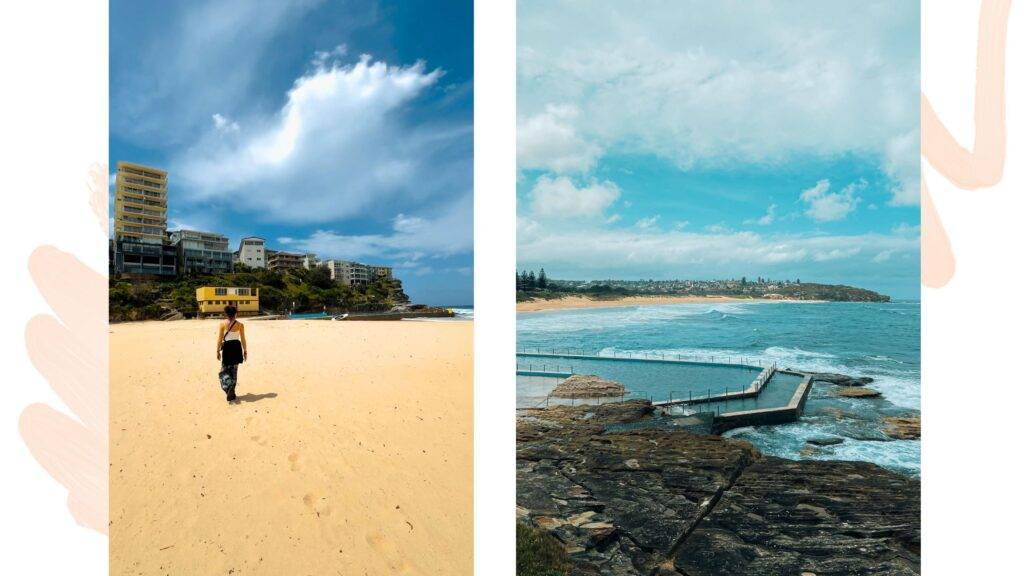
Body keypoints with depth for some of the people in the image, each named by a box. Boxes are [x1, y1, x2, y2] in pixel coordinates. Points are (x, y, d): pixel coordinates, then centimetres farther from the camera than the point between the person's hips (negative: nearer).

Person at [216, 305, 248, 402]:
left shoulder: (222, 324, -5)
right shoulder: (240, 325, -3)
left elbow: (219, 339, -3)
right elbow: (243, 339, 0)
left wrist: (218, 351, 5)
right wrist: (245, 351, 9)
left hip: (227, 347, -1)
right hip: (236, 347, 2)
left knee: (224, 370, 9)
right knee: (234, 370, 11)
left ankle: (228, 388, -15)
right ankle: (231, 392, 14)